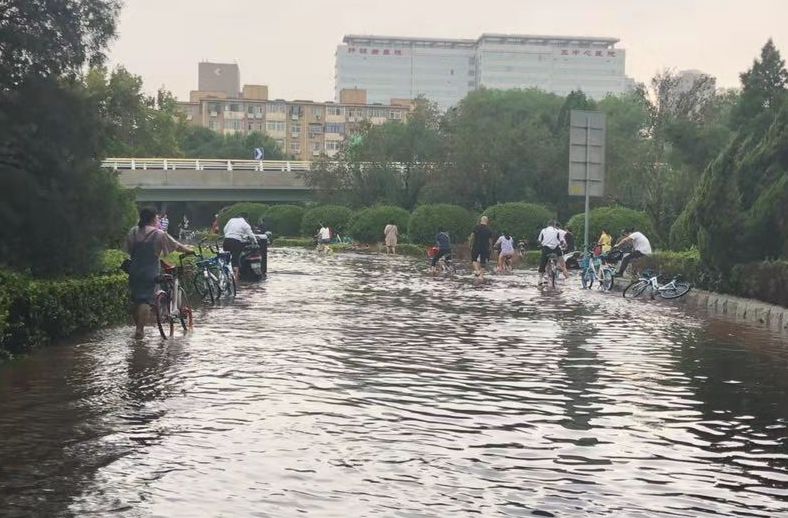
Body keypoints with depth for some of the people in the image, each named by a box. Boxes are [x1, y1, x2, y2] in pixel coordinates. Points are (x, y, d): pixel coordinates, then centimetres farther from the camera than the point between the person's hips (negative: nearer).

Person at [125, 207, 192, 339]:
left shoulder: (133, 232, 6)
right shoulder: (158, 234, -7)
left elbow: (128, 249, 11)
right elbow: (176, 246, 0)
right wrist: (188, 249, 16)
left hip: (134, 271, 5)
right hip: (149, 272, -5)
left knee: (135, 299, 15)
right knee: (145, 300, -3)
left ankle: (137, 327, 24)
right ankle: (140, 330, -8)